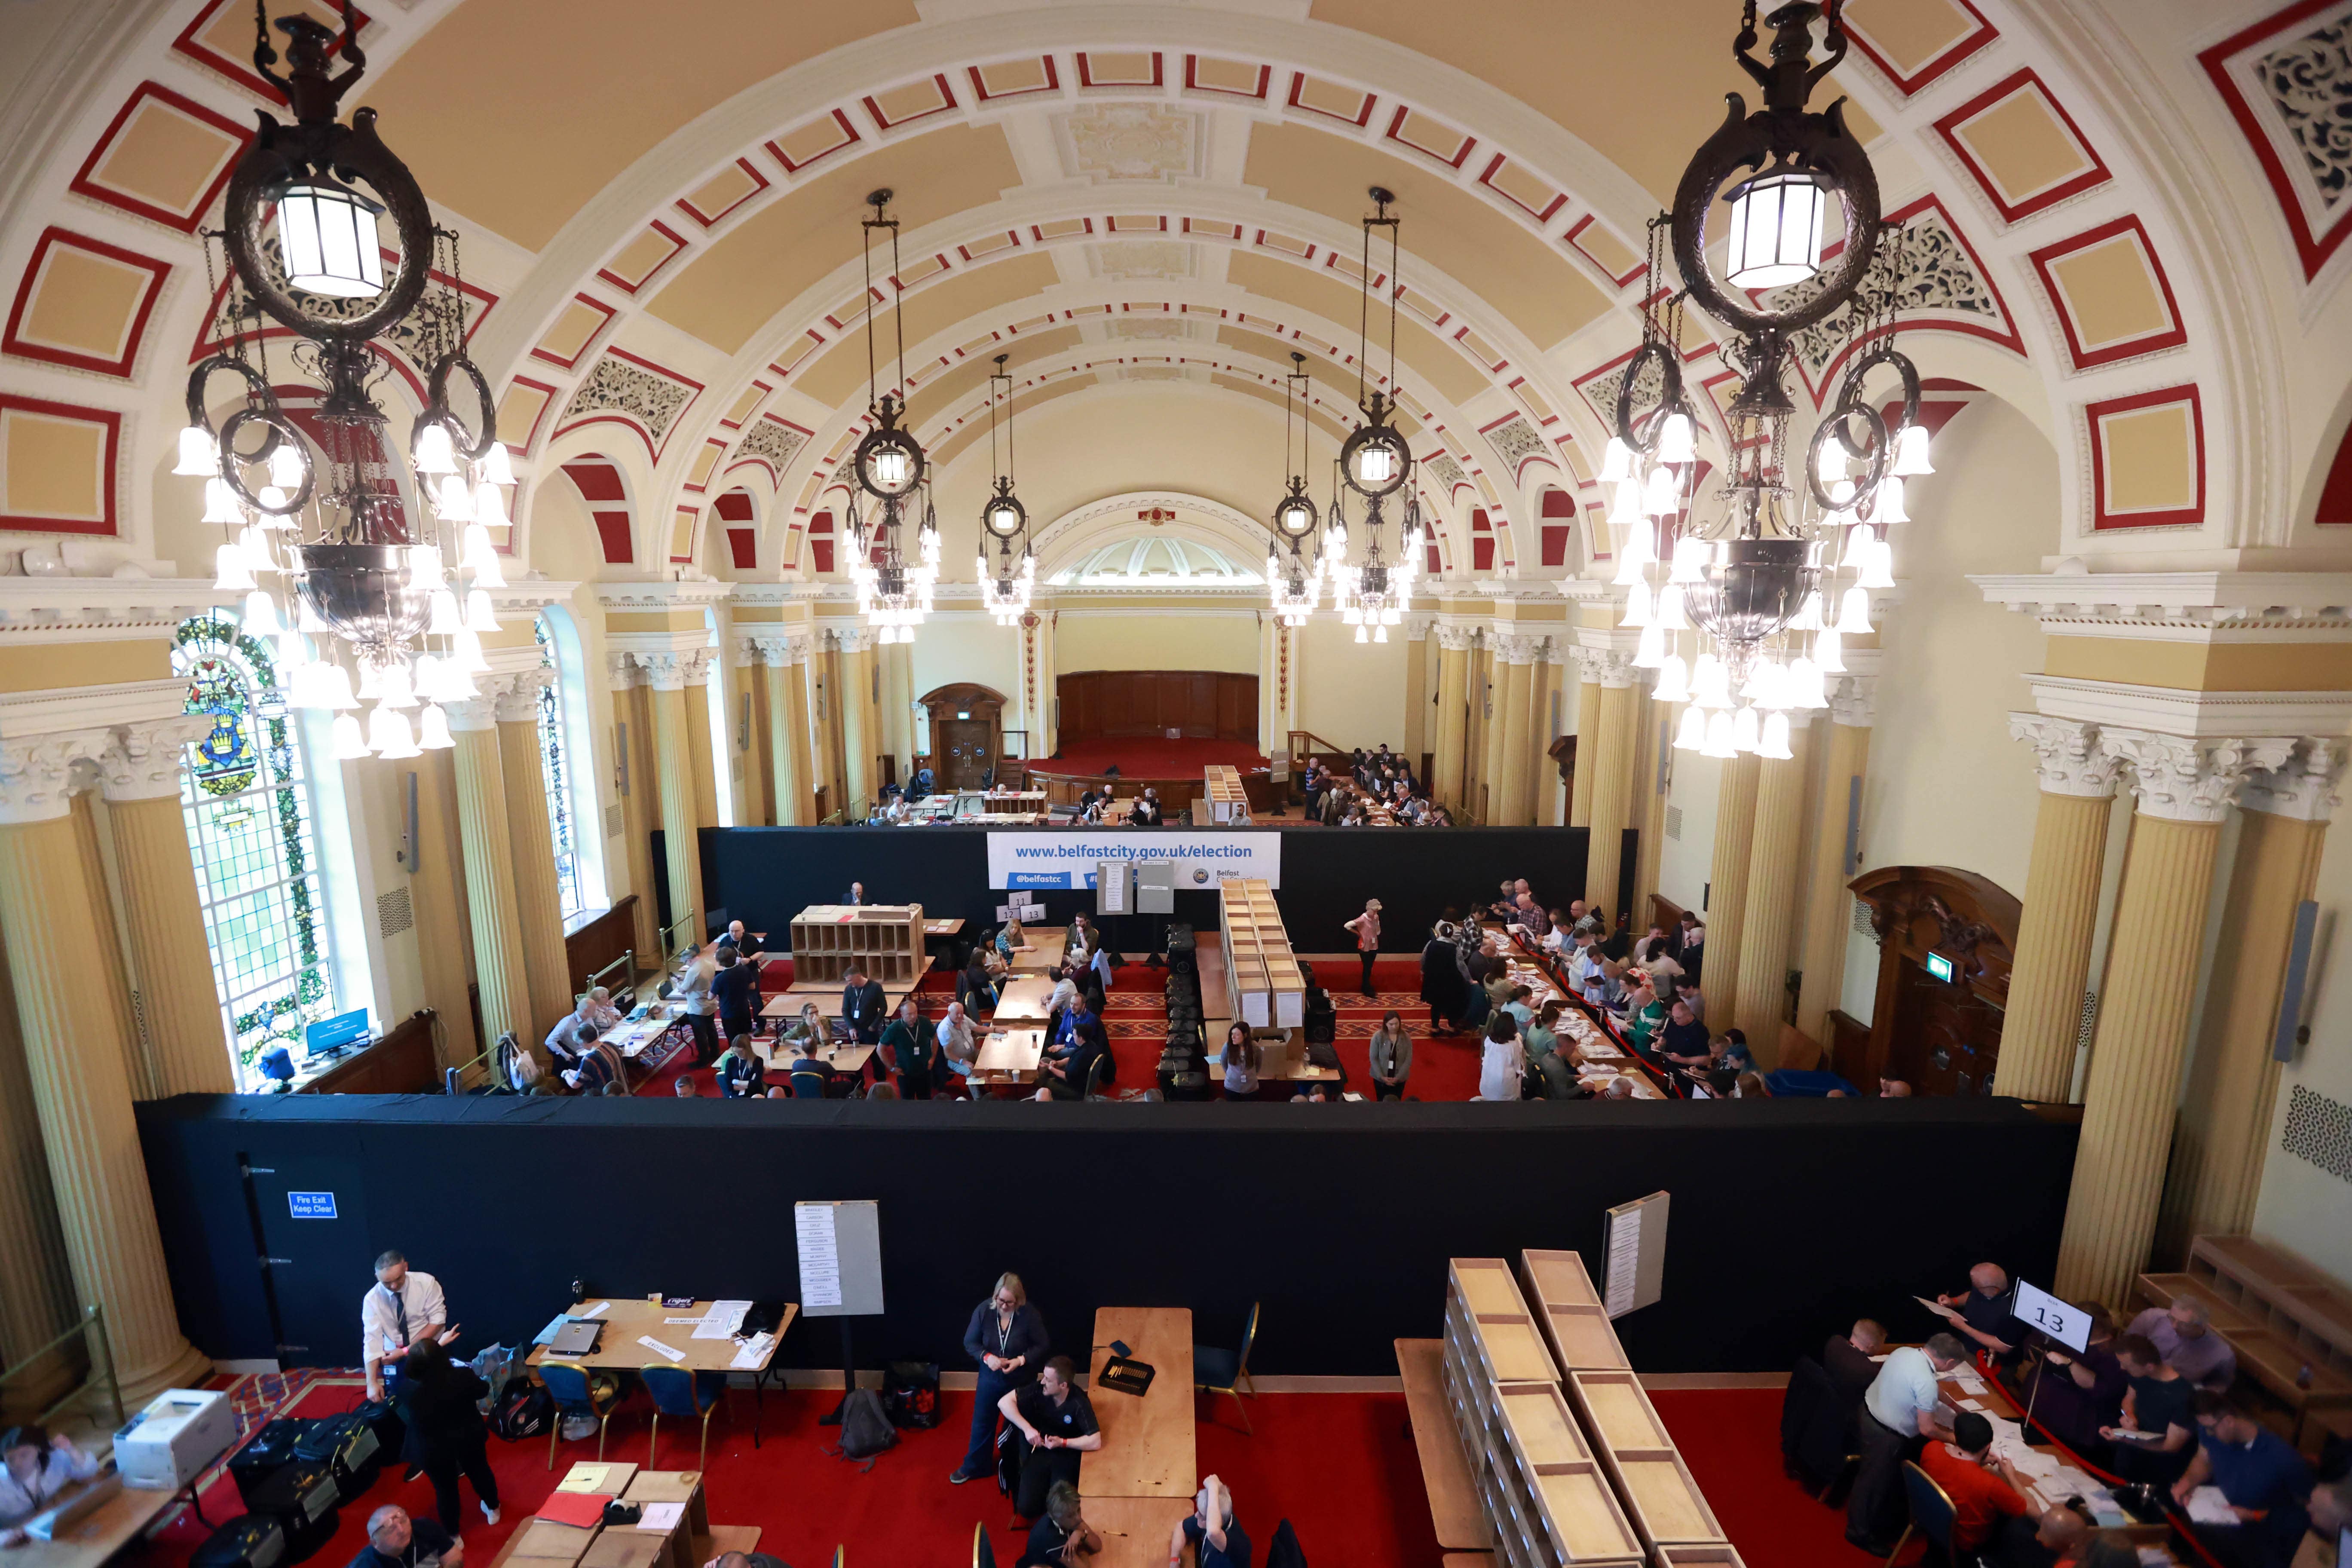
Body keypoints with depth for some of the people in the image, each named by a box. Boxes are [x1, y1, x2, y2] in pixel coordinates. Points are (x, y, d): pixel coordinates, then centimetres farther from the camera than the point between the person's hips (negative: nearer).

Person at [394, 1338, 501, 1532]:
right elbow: (483, 1391, -7)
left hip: (432, 1449, -1)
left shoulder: (408, 1388, -32)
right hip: (469, 1438, 1)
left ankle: (452, 1535, 40)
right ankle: (493, 1509, 50)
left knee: (445, 1488, 21)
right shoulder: (462, 1376, -29)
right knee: (479, 1471, 26)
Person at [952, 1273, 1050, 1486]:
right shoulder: (984, 1310, -20)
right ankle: (974, 1466, 41)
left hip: (1020, 1381, -1)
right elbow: (970, 1342, -9)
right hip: (989, 1378, 2)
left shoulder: (1030, 1315, -25)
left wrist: (1020, 1360, -28)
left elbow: (1043, 1346, -15)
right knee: (982, 1423, 18)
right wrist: (986, 1357, -26)